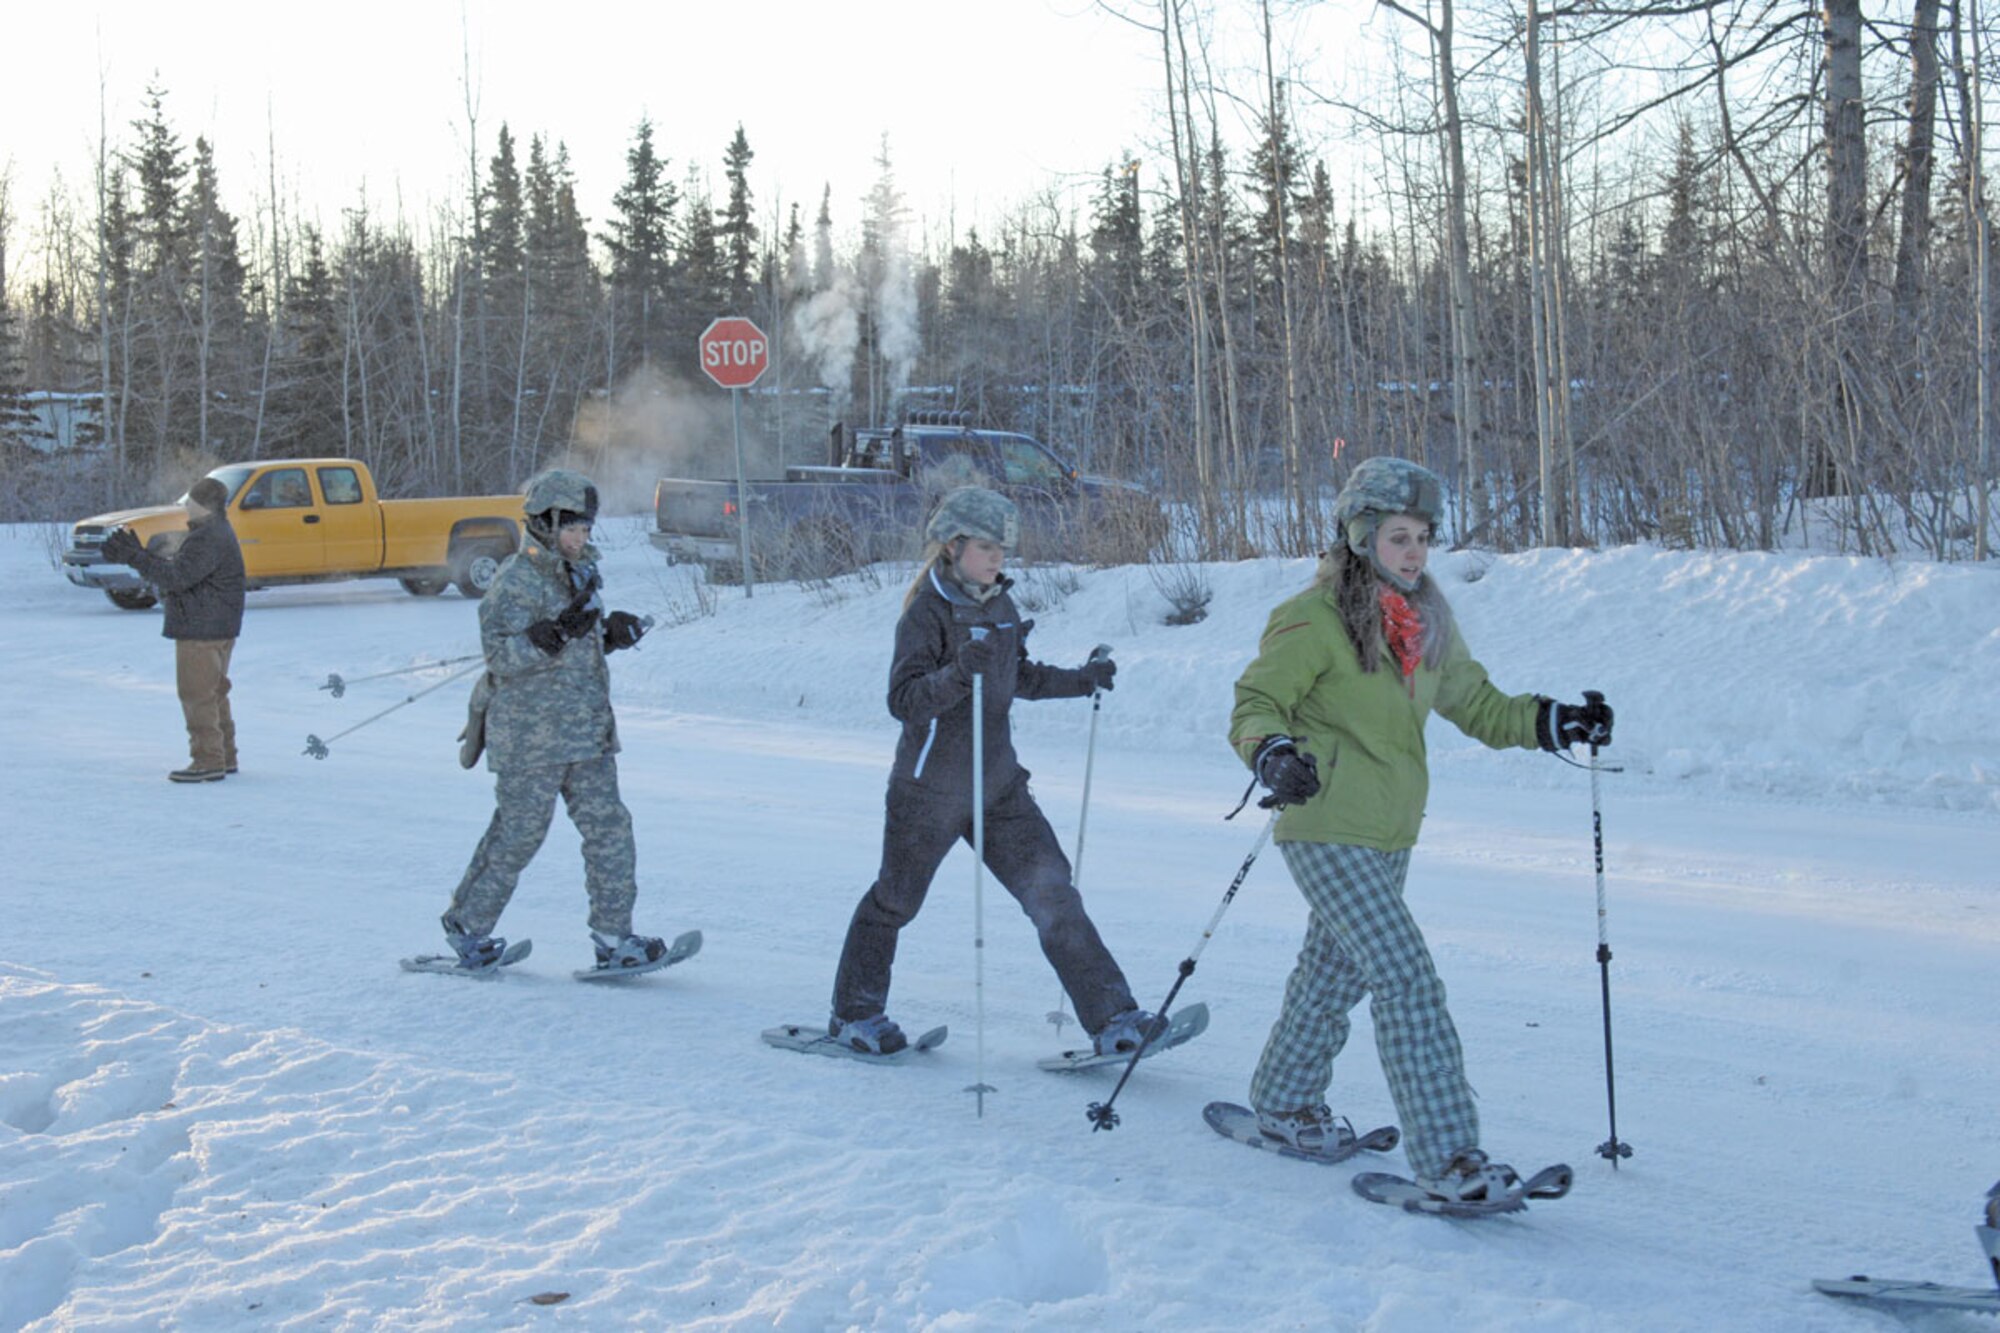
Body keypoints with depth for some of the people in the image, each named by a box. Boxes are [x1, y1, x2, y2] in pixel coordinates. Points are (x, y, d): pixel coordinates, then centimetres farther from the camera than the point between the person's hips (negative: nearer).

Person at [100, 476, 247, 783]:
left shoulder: (209, 539, -20)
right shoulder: (216, 532, 15)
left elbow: (178, 576, -25)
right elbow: (179, 567, 16)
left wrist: (136, 558, -20)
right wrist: (138, 554, 8)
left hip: (201, 630, -11)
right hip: (216, 628, 11)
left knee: (198, 694, -7)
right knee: (213, 693, 18)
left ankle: (208, 761, -5)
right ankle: (224, 756, 25)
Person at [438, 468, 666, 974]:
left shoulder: (582, 574, 13)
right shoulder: (516, 580, -13)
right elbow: (502, 656, -20)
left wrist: (610, 634, 3)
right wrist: (558, 632, -31)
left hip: (588, 732, 8)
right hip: (531, 736, -8)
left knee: (608, 825, 3)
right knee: (518, 832, 1)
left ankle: (613, 937, 7)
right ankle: (467, 925, 19)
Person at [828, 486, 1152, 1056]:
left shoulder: (1001, 607, 6)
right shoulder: (928, 612, -15)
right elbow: (903, 699, -25)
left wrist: (1082, 681, 19)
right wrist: (959, 672, -39)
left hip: (999, 782, 5)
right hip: (931, 789, -5)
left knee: (1051, 892, -4)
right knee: (896, 900, 12)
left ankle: (1113, 1019, -5)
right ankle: (854, 1014, 32)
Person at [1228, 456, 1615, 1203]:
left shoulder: (1426, 621, 9)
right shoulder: (1313, 621, -14)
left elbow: (1472, 702, 16)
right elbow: (1255, 706, -12)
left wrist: (1550, 724, 2)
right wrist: (1273, 753, -33)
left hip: (1389, 834, 8)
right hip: (1328, 833, -8)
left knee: (1336, 972, 20)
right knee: (1407, 979, -15)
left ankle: (1283, 1104, 39)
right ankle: (1446, 1155, -14)